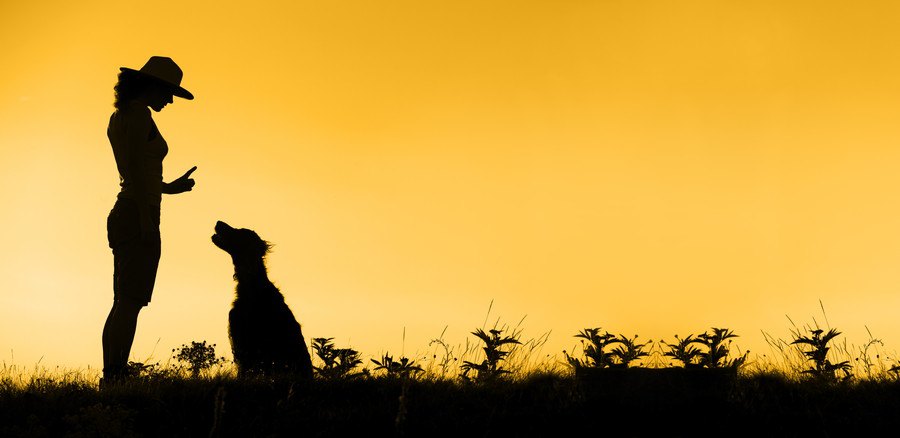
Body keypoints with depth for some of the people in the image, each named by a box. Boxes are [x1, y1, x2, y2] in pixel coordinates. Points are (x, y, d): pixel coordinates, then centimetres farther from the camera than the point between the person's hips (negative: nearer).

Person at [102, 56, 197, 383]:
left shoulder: (119, 116, 20)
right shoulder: (139, 113, -8)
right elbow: (136, 168, -18)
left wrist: (169, 187, 34)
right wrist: (147, 220, -22)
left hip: (122, 213, 10)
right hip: (138, 214, -10)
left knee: (123, 304, 9)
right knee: (130, 303, -13)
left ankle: (111, 377, 10)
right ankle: (115, 375, -17)